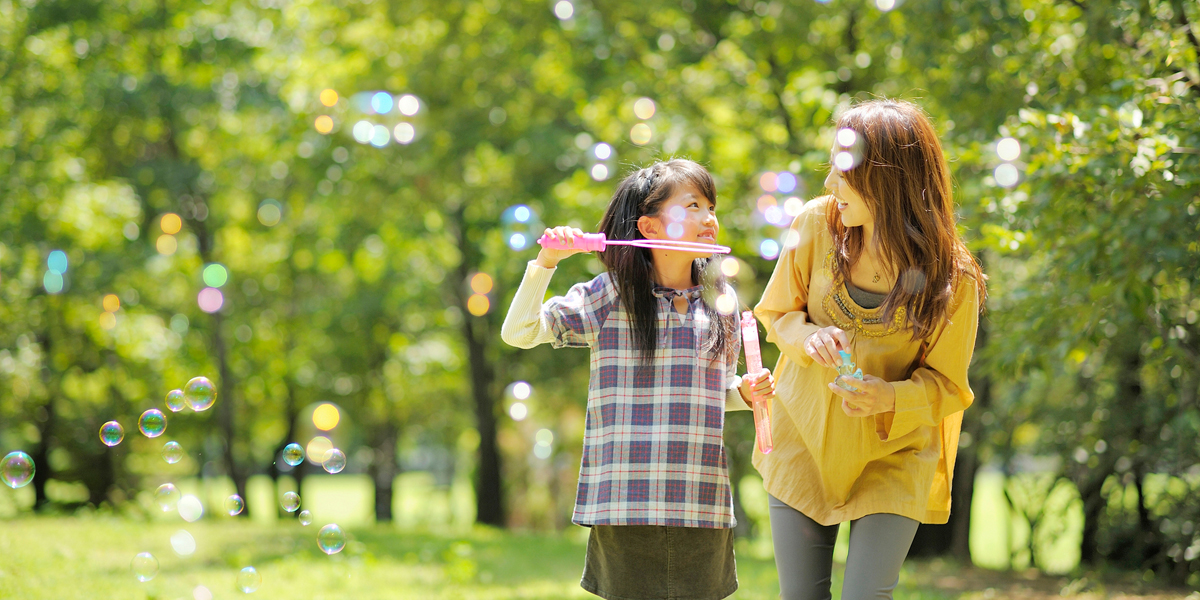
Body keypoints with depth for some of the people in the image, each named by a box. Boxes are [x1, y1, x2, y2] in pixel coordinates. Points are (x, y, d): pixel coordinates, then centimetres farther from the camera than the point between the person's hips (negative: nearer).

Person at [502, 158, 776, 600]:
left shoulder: (720, 299, 11)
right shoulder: (609, 295, 1)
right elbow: (518, 333, -2)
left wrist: (746, 392, 0)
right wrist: (546, 262, -12)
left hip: (702, 508, 3)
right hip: (625, 506, -3)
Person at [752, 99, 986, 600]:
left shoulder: (952, 279, -17)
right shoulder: (816, 224, -10)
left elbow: (946, 384, -7)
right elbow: (776, 313, 4)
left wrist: (889, 398, -28)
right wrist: (808, 336, -19)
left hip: (892, 456, -2)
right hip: (803, 442, 3)